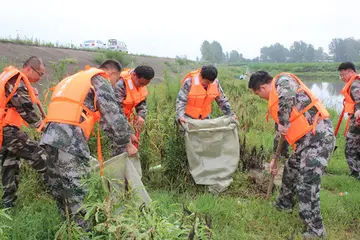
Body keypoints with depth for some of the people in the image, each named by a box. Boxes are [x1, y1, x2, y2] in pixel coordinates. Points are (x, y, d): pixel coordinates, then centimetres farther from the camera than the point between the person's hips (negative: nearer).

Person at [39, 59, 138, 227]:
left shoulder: (79, 78, 30)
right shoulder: (100, 79, 4)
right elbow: (112, 115, -3)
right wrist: (127, 143, 5)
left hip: (53, 136, 9)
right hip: (69, 138, -9)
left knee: (61, 188, 15)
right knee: (77, 189, -5)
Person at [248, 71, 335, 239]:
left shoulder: (283, 80, -6)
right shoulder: (275, 101, 21)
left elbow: (287, 96, -32)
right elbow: (281, 132, 27)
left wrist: (283, 122, -20)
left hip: (319, 137, -10)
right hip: (305, 141, 10)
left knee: (307, 184, -10)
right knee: (290, 170, 24)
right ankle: (284, 204, 46)